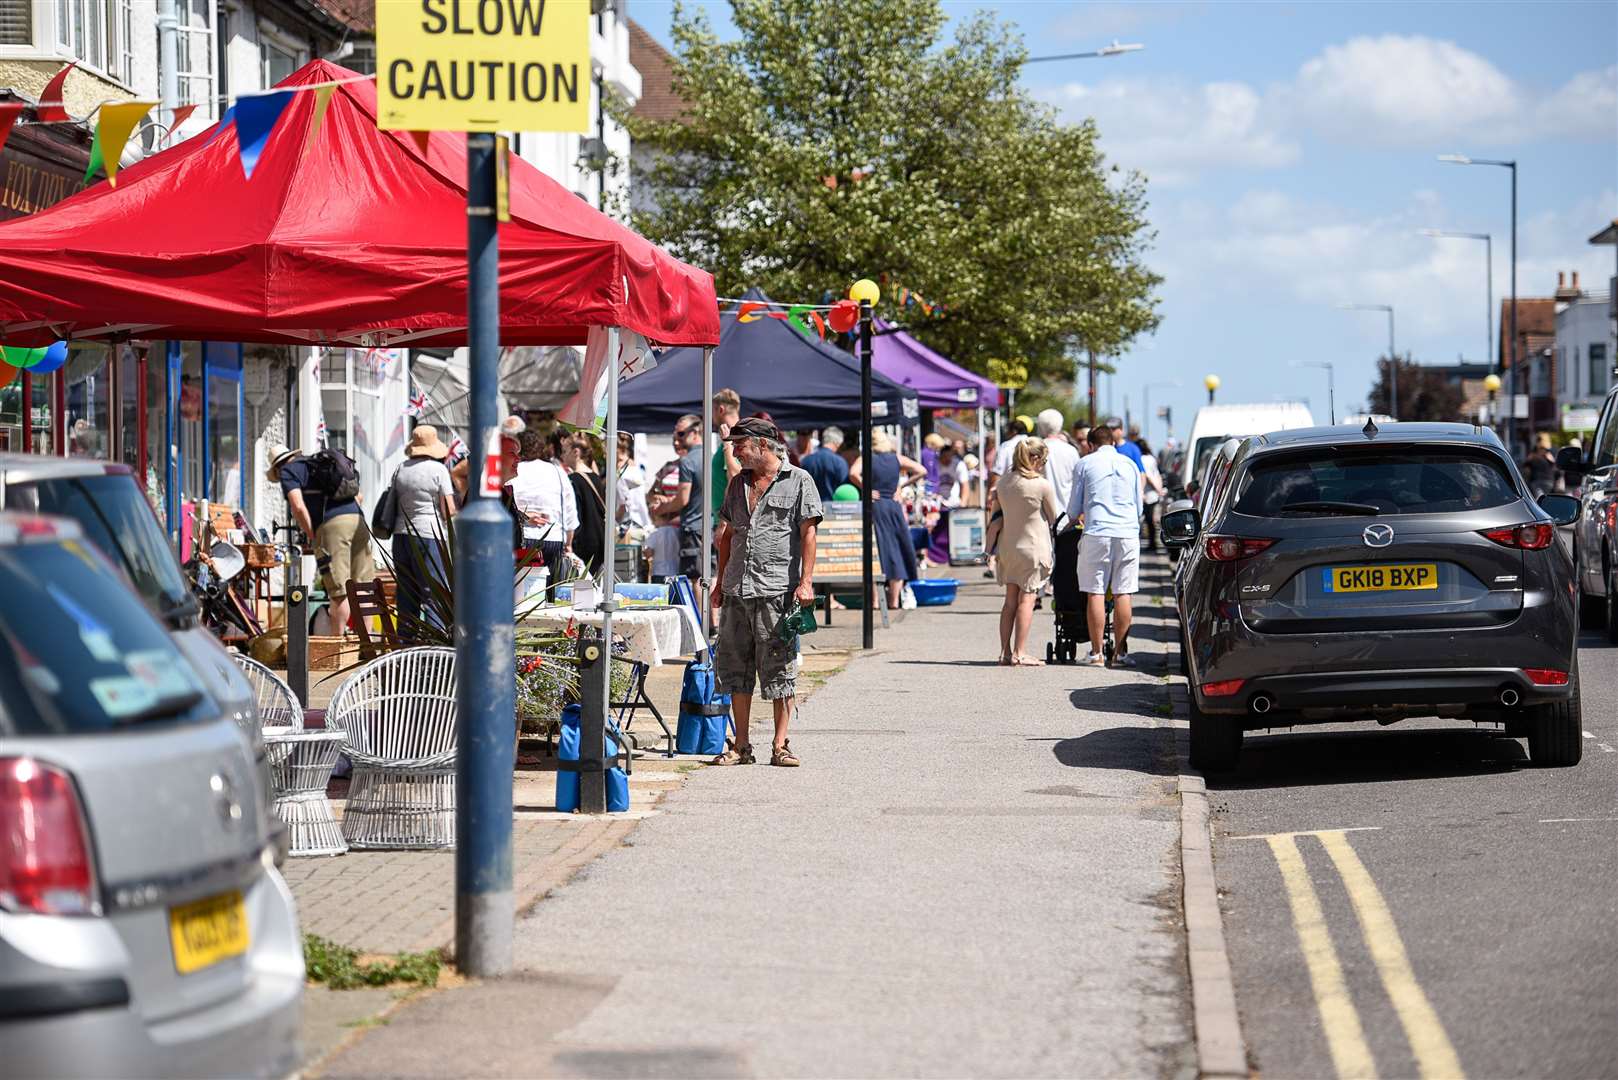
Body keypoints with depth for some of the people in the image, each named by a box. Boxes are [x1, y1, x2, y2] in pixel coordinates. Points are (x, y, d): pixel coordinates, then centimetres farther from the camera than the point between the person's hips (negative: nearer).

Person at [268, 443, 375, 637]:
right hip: (357, 519, 6)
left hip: (331, 524, -6)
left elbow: (298, 507, -6)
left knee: (340, 591, -5)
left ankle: (338, 637, -2)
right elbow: (358, 495, 30)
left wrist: (313, 537, 2)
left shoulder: (288, 471, 10)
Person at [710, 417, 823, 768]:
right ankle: (741, 746, 12)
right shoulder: (738, 484, 18)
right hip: (737, 591, 6)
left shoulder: (798, 481, 0)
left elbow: (808, 533, -5)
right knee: (735, 669, 6)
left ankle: (780, 746, 1)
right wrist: (721, 581, 19)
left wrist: (805, 582, -12)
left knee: (779, 670, -3)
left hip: (777, 591, -6)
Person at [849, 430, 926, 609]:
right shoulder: (897, 459, 7)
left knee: (876, 551, -1)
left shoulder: (866, 459, -1)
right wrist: (903, 484, 9)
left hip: (875, 505, -2)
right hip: (894, 505, 2)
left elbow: (853, 474, -19)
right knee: (897, 553, 9)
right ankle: (894, 599, 8)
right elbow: (922, 471, 7)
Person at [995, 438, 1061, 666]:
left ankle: (1006, 652, 9)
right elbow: (1054, 519, -2)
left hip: (1008, 545, 6)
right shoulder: (1042, 485, -14)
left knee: (1010, 600, 10)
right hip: (1033, 547, -6)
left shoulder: (1003, 482, 3)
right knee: (1026, 599, -3)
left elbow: (1000, 516, 10)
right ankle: (1019, 653, -7)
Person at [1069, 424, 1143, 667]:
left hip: (1097, 532, -2)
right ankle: (1121, 651, 2)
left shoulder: (1085, 464, 6)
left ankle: (1097, 653, -2)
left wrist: (1076, 518, 33)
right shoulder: (1130, 465, 15)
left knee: (1096, 593, 0)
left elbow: (1073, 509, 11)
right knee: (1123, 594, 3)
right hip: (1128, 533, 2)